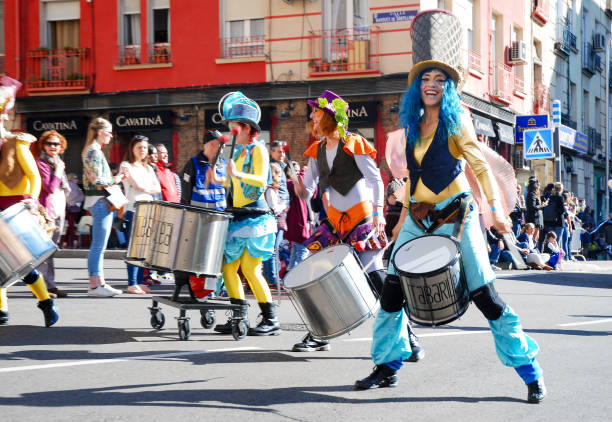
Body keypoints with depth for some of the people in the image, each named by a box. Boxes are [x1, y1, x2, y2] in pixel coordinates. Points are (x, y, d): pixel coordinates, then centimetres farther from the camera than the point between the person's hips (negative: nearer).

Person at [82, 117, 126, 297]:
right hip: (100, 201, -11)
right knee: (98, 246, -8)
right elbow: (97, 180, -21)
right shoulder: (95, 151, -13)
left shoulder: (92, 150, 17)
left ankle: (100, 282, 16)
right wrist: (116, 180, -7)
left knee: (99, 246, 12)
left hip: (100, 202, 11)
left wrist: (114, 178, 12)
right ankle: (95, 285, -7)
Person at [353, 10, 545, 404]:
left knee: (485, 294, -8)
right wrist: (403, 218, 19)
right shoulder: (413, 123, 10)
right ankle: (388, 367, 15)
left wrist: (495, 206, -28)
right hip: (419, 219, 6)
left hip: (456, 217, -6)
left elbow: (479, 164, -16)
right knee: (392, 288, 0)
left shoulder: (455, 119, -7)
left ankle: (532, 373, 0)